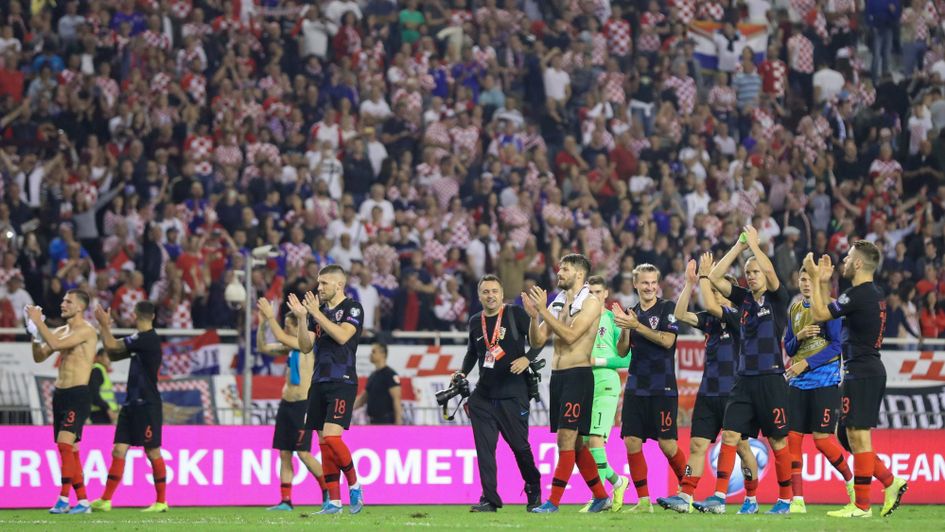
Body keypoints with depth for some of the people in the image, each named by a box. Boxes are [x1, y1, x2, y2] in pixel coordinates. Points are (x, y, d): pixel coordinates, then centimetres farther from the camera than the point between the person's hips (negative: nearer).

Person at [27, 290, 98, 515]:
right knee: (71, 449, 9)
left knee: (65, 444, -20)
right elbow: (39, 357, 14)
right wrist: (35, 333, 0)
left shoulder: (86, 331, -11)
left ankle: (64, 500, -21)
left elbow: (56, 344, -24)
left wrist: (38, 321, -16)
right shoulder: (61, 331, 15)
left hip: (78, 395, -9)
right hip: (60, 394, 9)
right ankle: (83, 501, 15)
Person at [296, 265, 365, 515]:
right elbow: (305, 347, 13)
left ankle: (354, 485, -1)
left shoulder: (352, 308, -3)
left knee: (331, 436, -19)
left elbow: (342, 336, -19)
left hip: (342, 382, -7)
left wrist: (316, 313, -16)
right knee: (324, 443, 4)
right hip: (320, 382, 7)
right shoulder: (322, 310, 16)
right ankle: (334, 501, 6)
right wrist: (302, 317, 0)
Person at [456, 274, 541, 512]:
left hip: (513, 393, -4)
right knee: (484, 448, -4)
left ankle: (534, 492, 23)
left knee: (520, 445, 2)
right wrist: (463, 373, 14)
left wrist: (527, 358, -19)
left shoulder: (515, 314, -4)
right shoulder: (475, 321, 11)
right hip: (483, 395, 4)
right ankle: (489, 499, -2)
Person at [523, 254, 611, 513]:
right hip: (557, 375, 8)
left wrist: (544, 311, -19)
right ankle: (601, 497, 21)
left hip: (578, 375, -8)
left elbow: (570, 335, -19)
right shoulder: (557, 304, 15)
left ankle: (554, 501, -15)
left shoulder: (590, 304, -7)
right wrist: (534, 315, -4)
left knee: (567, 438, -12)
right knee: (574, 442, 11)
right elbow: (537, 342, 12)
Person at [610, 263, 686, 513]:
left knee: (666, 443, -7)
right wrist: (624, 329, -8)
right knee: (631, 441, -3)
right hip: (636, 386, 5)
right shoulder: (632, 312, 12)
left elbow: (667, 340, -15)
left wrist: (637, 325, -18)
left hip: (662, 387, -5)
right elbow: (622, 351, 10)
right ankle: (644, 501, 2)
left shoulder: (667, 308, -2)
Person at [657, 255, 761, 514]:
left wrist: (704, 276, -11)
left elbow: (711, 306, -22)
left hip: (733, 392, -6)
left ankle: (751, 499, 13)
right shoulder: (710, 318, 12)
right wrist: (690, 283, -1)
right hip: (708, 392, 6)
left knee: (741, 445, 2)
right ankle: (684, 497, -10)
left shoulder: (736, 315, -7)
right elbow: (680, 315, 4)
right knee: (697, 445, -3)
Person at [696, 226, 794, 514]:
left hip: (771, 379, -5)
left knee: (778, 441, 1)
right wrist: (738, 247, 1)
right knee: (729, 436, -6)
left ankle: (785, 499, 11)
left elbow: (770, 271, -19)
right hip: (744, 379, 5)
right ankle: (719, 498, -10)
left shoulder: (777, 298, -1)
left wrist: (754, 244, -9)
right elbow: (715, 277, 5)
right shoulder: (743, 298, 12)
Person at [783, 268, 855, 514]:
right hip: (799, 383, 6)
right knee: (792, 437, -2)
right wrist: (799, 337, -5)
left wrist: (807, 363, -16)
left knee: (822, 438, -8)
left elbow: (837, 345, -11)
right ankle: (797, 500, 0)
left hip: (825, 381, -6)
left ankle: (852, 481, 17)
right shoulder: (795, 310, 15)